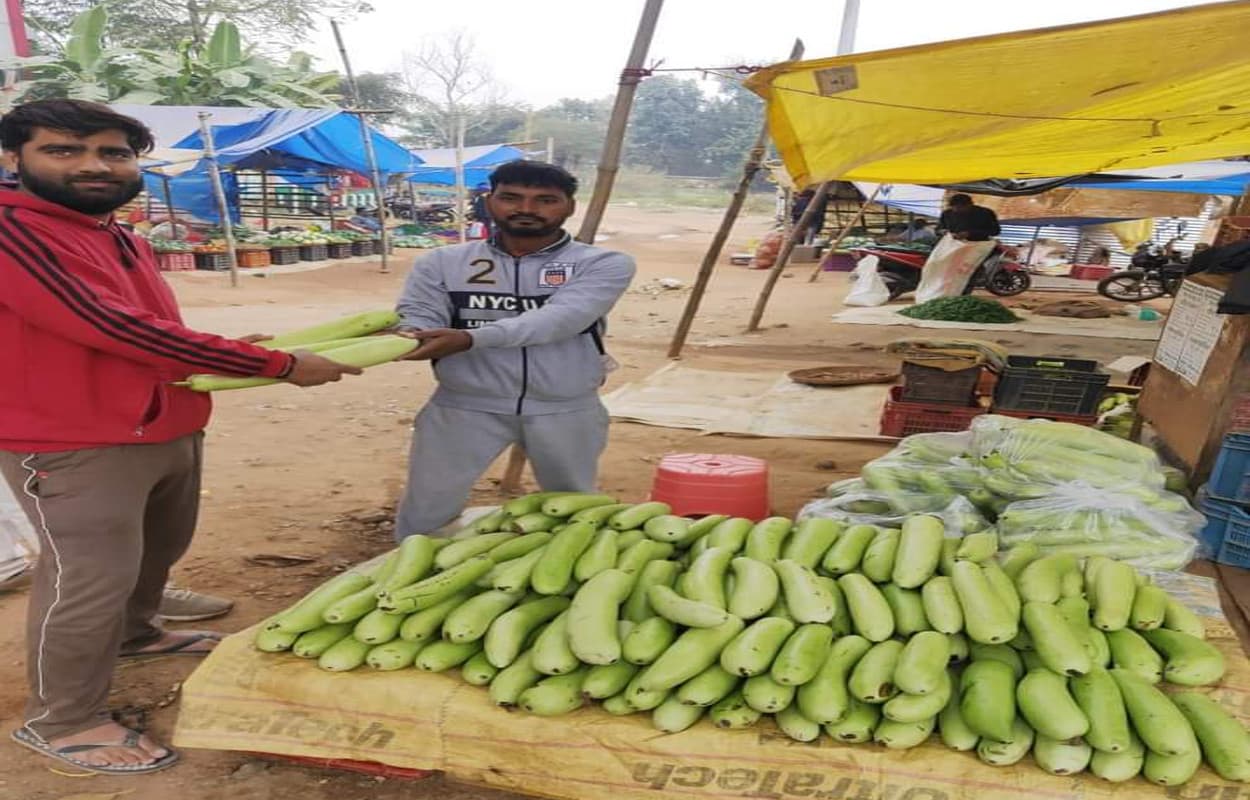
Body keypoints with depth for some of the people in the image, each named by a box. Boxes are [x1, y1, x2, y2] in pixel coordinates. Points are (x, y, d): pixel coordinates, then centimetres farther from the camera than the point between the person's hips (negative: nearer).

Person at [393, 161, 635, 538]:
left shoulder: (604, 264, -6)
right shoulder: (442, 263, 3)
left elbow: (560, 319, -21)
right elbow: (416, 318, -4)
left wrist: (470, 338, -35)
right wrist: (412, 337, -32)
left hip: (567, 411, 0)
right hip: (464, 407, 1)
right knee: (426, 512, 8)